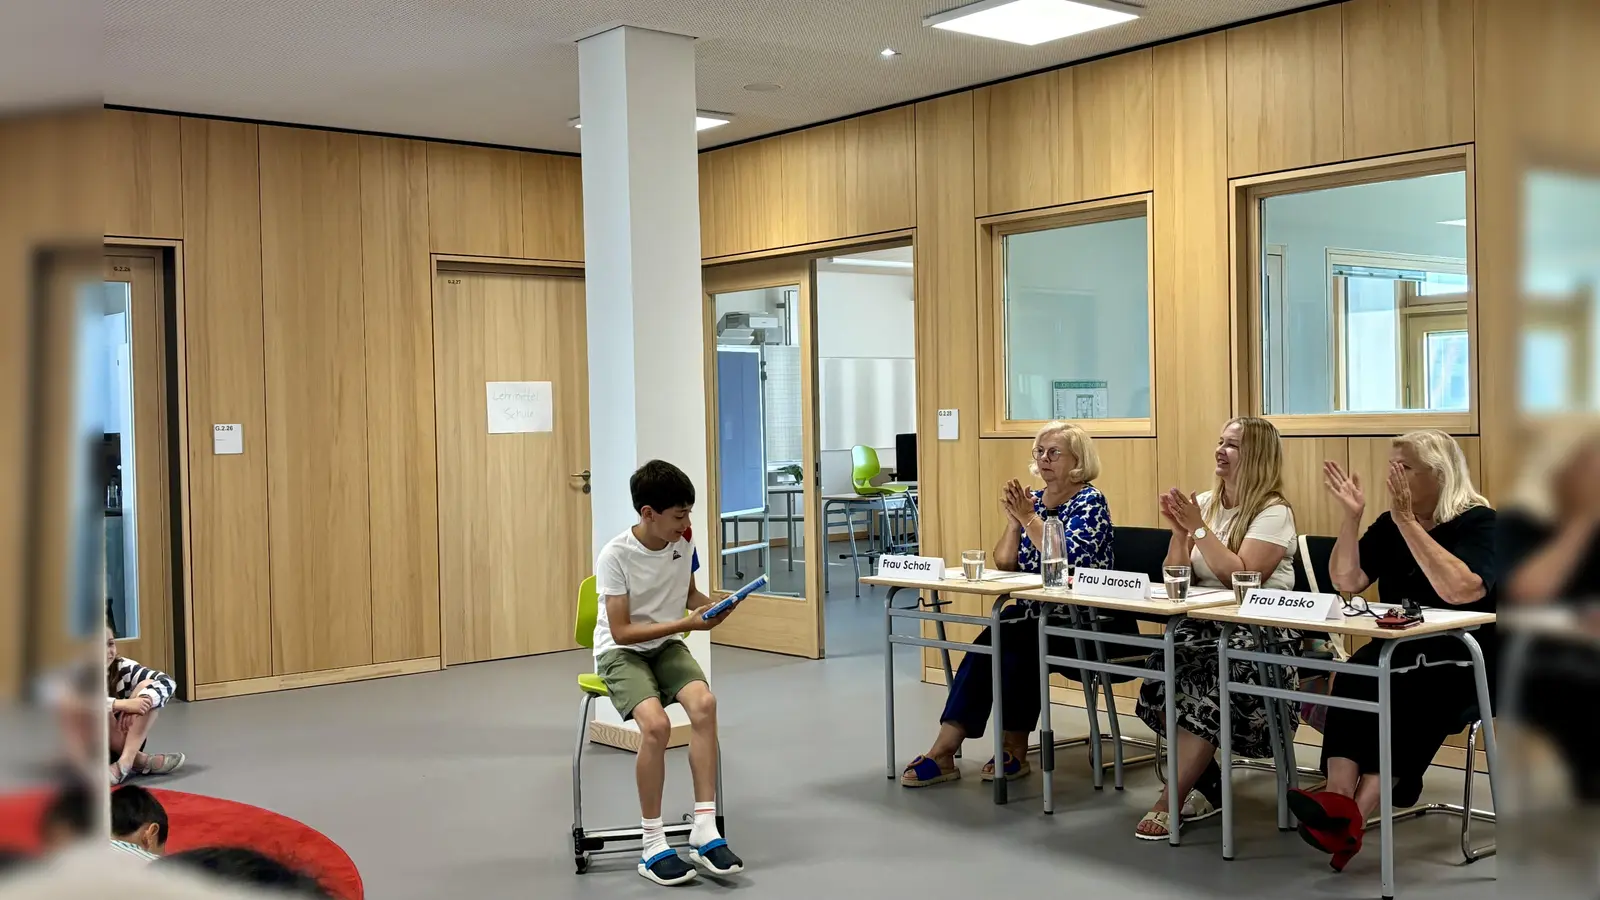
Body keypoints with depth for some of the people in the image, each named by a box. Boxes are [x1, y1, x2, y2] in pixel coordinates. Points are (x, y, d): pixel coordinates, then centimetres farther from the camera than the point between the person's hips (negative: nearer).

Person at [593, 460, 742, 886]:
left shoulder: (683, 543, -5)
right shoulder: (616, 555, -20)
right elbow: (622, 631, -19)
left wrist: (711, 607, -9)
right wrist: (687, 624, -24)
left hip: (666, 646, 4)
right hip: (621, 652, -4)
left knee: (704, 703, -27)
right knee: (656, 723, -32)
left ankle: (704, 831, -20)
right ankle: (653, 847, -15)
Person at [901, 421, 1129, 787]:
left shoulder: (1090, 501, -6)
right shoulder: (1033, 499, 12)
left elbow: (1068, 560, -21)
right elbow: (1004, 564, 6)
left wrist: (1029, 517, -19)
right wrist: (1013, 518, -7)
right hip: (1040, 615, 5)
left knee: (1013, 638, -29)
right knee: (994, 642, -23)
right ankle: (943, 751, -25)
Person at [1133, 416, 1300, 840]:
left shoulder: (1274, 512, -6)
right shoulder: (1204, 503, 12)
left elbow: (1242, 576, -19)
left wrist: (1199, 527, -17)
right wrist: (1180, 531, -5)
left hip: (1260, 632, -5)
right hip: (1205, 623, 6)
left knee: (1206, 685, -32)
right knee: (1161, 673, -23)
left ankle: (1170, 801, -20)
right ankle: (1206, 788, -4)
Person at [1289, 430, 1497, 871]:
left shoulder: (1478, 521, -6)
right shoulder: (1390, 524, 12)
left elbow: (1460, 589, -24)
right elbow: (1347, 581, 5)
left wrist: (1407, 521, -24)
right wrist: (1351, 517, -7)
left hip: (1463, 657, -5)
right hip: (1398, 647, 5)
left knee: (1408, 692, -35)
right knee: (1353, 676, -29)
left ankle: (1353, 816, -41)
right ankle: (1337, 801, -44)